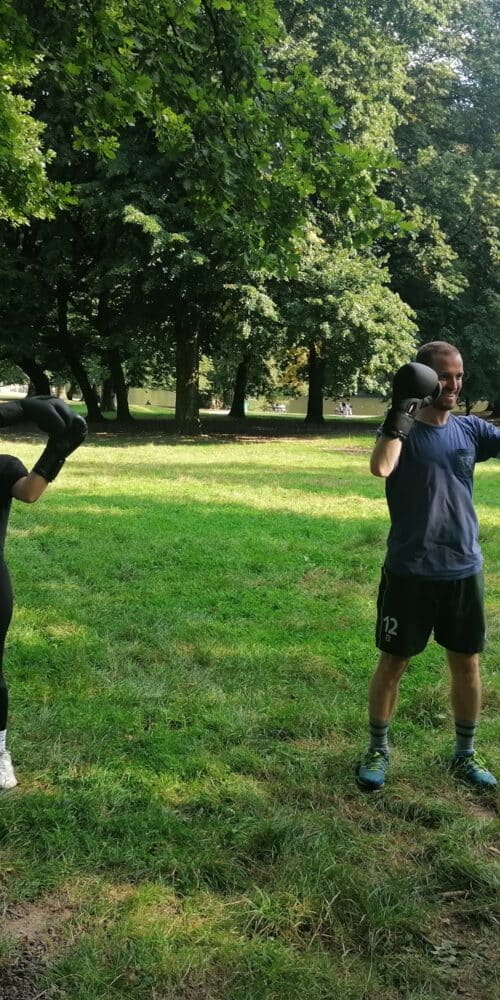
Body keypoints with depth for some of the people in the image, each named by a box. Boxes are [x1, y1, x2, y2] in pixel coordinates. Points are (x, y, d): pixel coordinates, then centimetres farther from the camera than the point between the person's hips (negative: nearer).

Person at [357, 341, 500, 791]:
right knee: (393, 663, 8)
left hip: (464, 569, 4)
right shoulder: (400, 428, -6)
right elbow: (381, 467, -27)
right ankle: (378, 750, 27)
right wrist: (402, 412, -24)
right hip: (409, 571, -3)